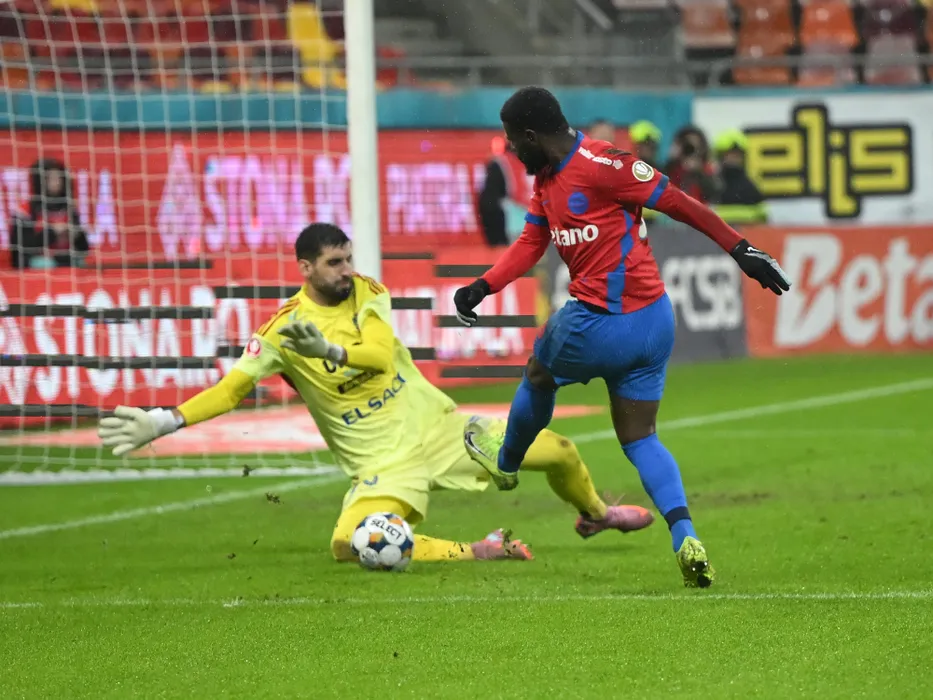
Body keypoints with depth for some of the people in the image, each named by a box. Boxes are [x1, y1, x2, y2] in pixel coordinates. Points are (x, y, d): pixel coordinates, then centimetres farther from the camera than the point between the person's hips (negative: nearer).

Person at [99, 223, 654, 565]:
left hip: (439, 425, 3)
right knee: (350, 546, -32)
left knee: (557, 450, 0)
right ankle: (476, 553, -17)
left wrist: (330, 349, -38)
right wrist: (166, 422, -22)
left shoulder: (368, 293, -2)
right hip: (384, 461, -2)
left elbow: (381, 355, -20)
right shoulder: (284, 330, -8)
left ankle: (594, 513, 36)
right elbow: (232, 387, -11)